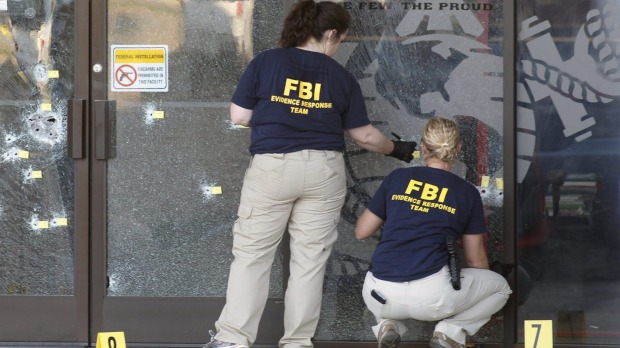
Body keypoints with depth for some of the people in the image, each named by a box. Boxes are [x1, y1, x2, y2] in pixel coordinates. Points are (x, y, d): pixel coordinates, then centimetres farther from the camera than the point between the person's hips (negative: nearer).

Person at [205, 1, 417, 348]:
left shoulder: (264, 62, -2)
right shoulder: (341, 77, 3)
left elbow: (239, 117, -1)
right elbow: (365, 135, 9)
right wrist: (396, 149, 27)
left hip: (272, 167, -1)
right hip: (323, 171, 1)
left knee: (251, 254, 5)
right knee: (310, 259, 8)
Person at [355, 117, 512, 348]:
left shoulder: (397, 178, 12)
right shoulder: (467, 192, 9)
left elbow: (361, 232, 19)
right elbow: (476, 260, 16)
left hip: (381, 297, 3)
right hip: (430, 296, -2)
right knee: (500, 286, 22)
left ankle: (387, 324, 9)